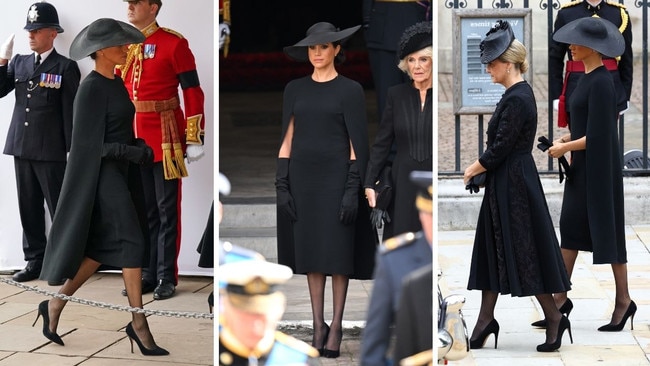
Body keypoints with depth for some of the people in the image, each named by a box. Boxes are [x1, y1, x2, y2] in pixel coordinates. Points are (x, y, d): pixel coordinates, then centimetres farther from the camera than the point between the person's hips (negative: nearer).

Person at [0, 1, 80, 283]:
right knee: (28, 207, 9)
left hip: (51, 149, -5)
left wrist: (71, 151, -9)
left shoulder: (66, 67, -3)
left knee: (60, 208, -1)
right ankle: (35, 260, 15)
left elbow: (70, 111, -5)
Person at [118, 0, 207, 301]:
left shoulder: (173, 43, -7)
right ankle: (147, 274, 18)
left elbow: (193, 92, -8)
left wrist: (195, 139, -11)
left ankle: (166, 277, 8)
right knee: (142, 210, 11)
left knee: (166, 209, 2)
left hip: (164, 138, -5)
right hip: (132, 140, 5)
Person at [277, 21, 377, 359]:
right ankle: (318, 325, 14)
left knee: (337, 254, -1)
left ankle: (336, 325, 10)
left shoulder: (351, 90, -4)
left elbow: (358, 144, -6)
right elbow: (287, 139, 8)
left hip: (336, 177, -4)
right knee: (311, 253, 7)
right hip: (303, 177, 4)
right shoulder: (295, 89, 8)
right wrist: (281, 185, 0)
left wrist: (352, 190, -13)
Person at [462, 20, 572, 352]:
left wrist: (472, 170, -5)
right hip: (505, 183, 10)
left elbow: (500, 148, -20)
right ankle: (485, 319, 18)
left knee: (524, 251, -2)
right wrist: (481, 168, 8)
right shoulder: (518, 93, 10)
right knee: (494, 249, 12)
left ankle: (554, 317, 8)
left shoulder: (517, 100, -20)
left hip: (514, 184, -10)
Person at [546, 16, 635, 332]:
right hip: (582, 167, 10)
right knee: (570, 226, 11)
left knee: (607, 231, 1)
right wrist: (563, 140, 5)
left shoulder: (601, 83, -21)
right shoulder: (588, 78, 8)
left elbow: (597, 135, -23)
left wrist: (565, 148, -11)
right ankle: (561, 297, 19)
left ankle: (623, 300, 14)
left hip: (599, 168, -10)